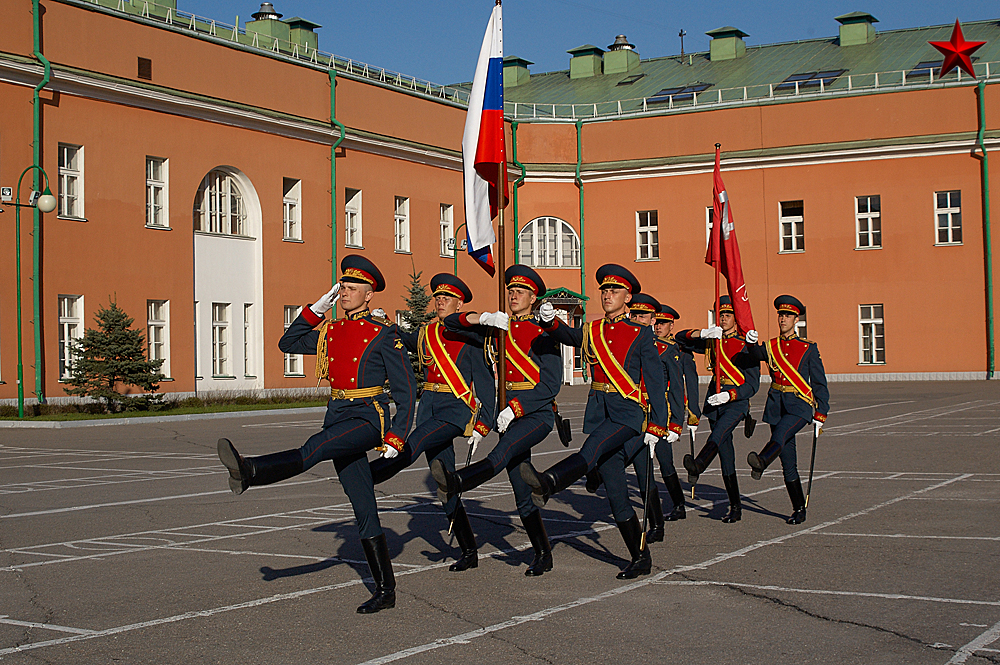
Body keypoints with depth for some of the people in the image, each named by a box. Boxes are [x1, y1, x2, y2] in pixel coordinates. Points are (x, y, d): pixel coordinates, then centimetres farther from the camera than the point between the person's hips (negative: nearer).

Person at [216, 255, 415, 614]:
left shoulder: (383, 335, -5)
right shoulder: (329, 331, 14)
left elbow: (406, 390, -5)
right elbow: (287, 343, 22)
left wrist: (395, 439, -11)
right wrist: (317, 308, 12)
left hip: (369, 419, -6)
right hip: (338, 417, 6)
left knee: (314, 449, -32)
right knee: (364, 508, 4)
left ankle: (250, 471, -54)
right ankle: (385, 590, 6)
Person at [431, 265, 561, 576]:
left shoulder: (543, 333, -3)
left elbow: (551, 384, -10)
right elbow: (450, 323, 18)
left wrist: (515, 408, -18)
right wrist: (472, 318, -5)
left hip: (538, 413, -6)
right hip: (509, 413, 6)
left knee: (505, 449, -36)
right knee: (522, 495, 5)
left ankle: (455, 483, -61)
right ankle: (542, 555, 13)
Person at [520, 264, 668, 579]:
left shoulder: (641, 334, 2)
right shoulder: (591, 331, 15)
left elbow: (656, 381, -1)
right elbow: (567, 335, -3)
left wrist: (655, 427, -7)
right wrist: (549, 320, -25)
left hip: (628, 412, -5)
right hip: (598, 410, 5)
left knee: (593, 448, -33)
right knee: (615, 492, 3)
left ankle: (547, 483, -60)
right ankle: (640, 558, 10)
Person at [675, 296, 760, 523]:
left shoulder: (746, 345, -2)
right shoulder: (712, 342, 12)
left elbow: (753, 385, -5)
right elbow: (680, 338, 10)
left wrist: (728, 395, -20)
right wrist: (704, 333, -7)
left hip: (737, 401, -5)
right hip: (714, 401, 5)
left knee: (721, 430, -36)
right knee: (725, 455, 5)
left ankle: (698, 466, -63)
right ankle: (735, 507, 12)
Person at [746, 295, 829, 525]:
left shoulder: (809, 348, 4)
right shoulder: (770, 347, 12)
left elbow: (820, 383, 5)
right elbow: (757, 353, -11)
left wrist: (820, 415, -1)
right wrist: (751, 343, -35)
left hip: (800, 405, -4)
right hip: (777, 405, 4)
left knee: (781, 432, -35)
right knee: (788, 464, 4)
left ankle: (761, 462, -63)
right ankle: (799, 510, 14)